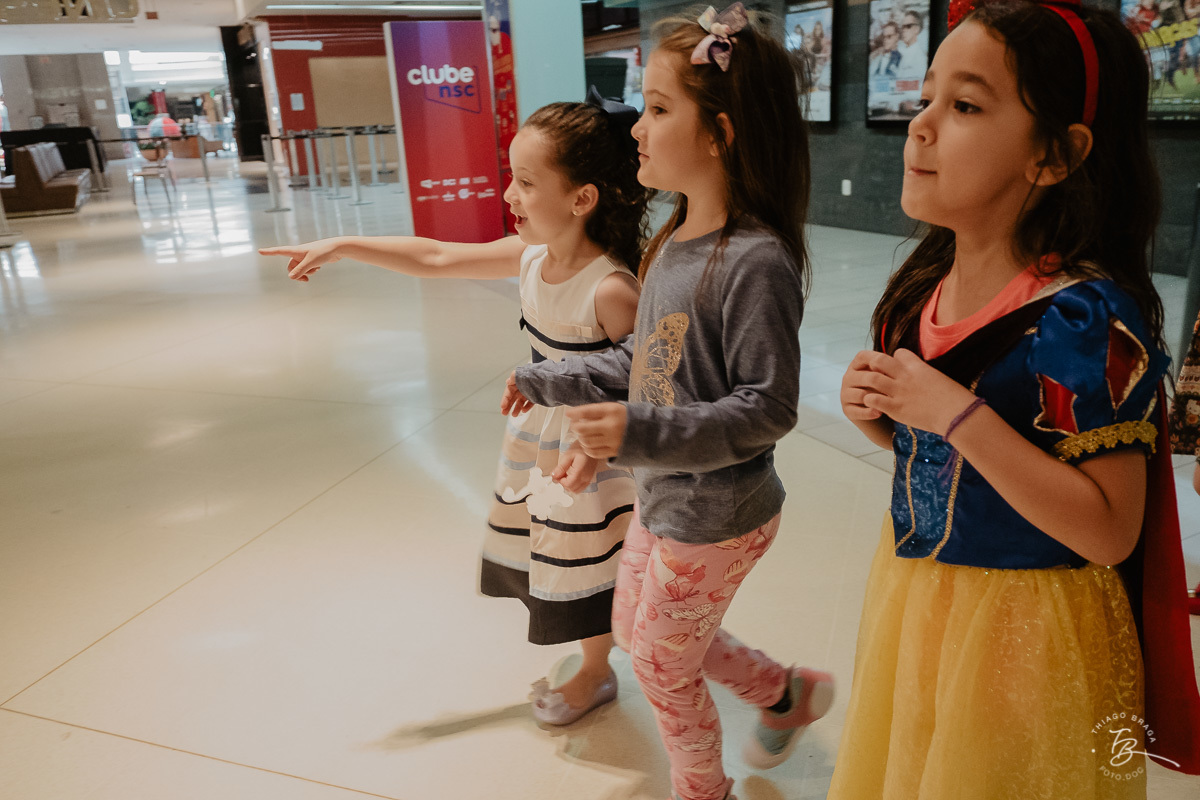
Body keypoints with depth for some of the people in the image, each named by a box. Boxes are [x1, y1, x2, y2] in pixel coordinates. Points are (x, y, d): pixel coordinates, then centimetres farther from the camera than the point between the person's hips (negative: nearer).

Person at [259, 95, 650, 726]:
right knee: (550, 555, 23)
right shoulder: (532, 257, -6)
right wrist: (343, 246, 3)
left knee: (582, 569, 12)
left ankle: (595, 673, 40)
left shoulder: (610, 290, -29)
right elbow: (435, 259, 2)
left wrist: (595, 449, -28)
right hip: (538, 433, 8)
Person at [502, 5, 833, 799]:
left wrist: (646, 433, -34)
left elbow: (767, 408, -26)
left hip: (717, 515, -9)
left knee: (664, 668, 12)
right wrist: (550, 381, 10)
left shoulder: (754, 261, -27)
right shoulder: (674, 241, 1)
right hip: (661, 497, 9)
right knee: (637, 630, 27)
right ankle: (787, 692, 46)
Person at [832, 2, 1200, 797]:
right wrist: (876, 412, -10)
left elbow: (1109, 533, -24)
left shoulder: (1086, 317, -23)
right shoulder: (924, 287, -2)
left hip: (1021, 626, -6)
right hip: (911, 586, 7)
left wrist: (957, 413, -30)